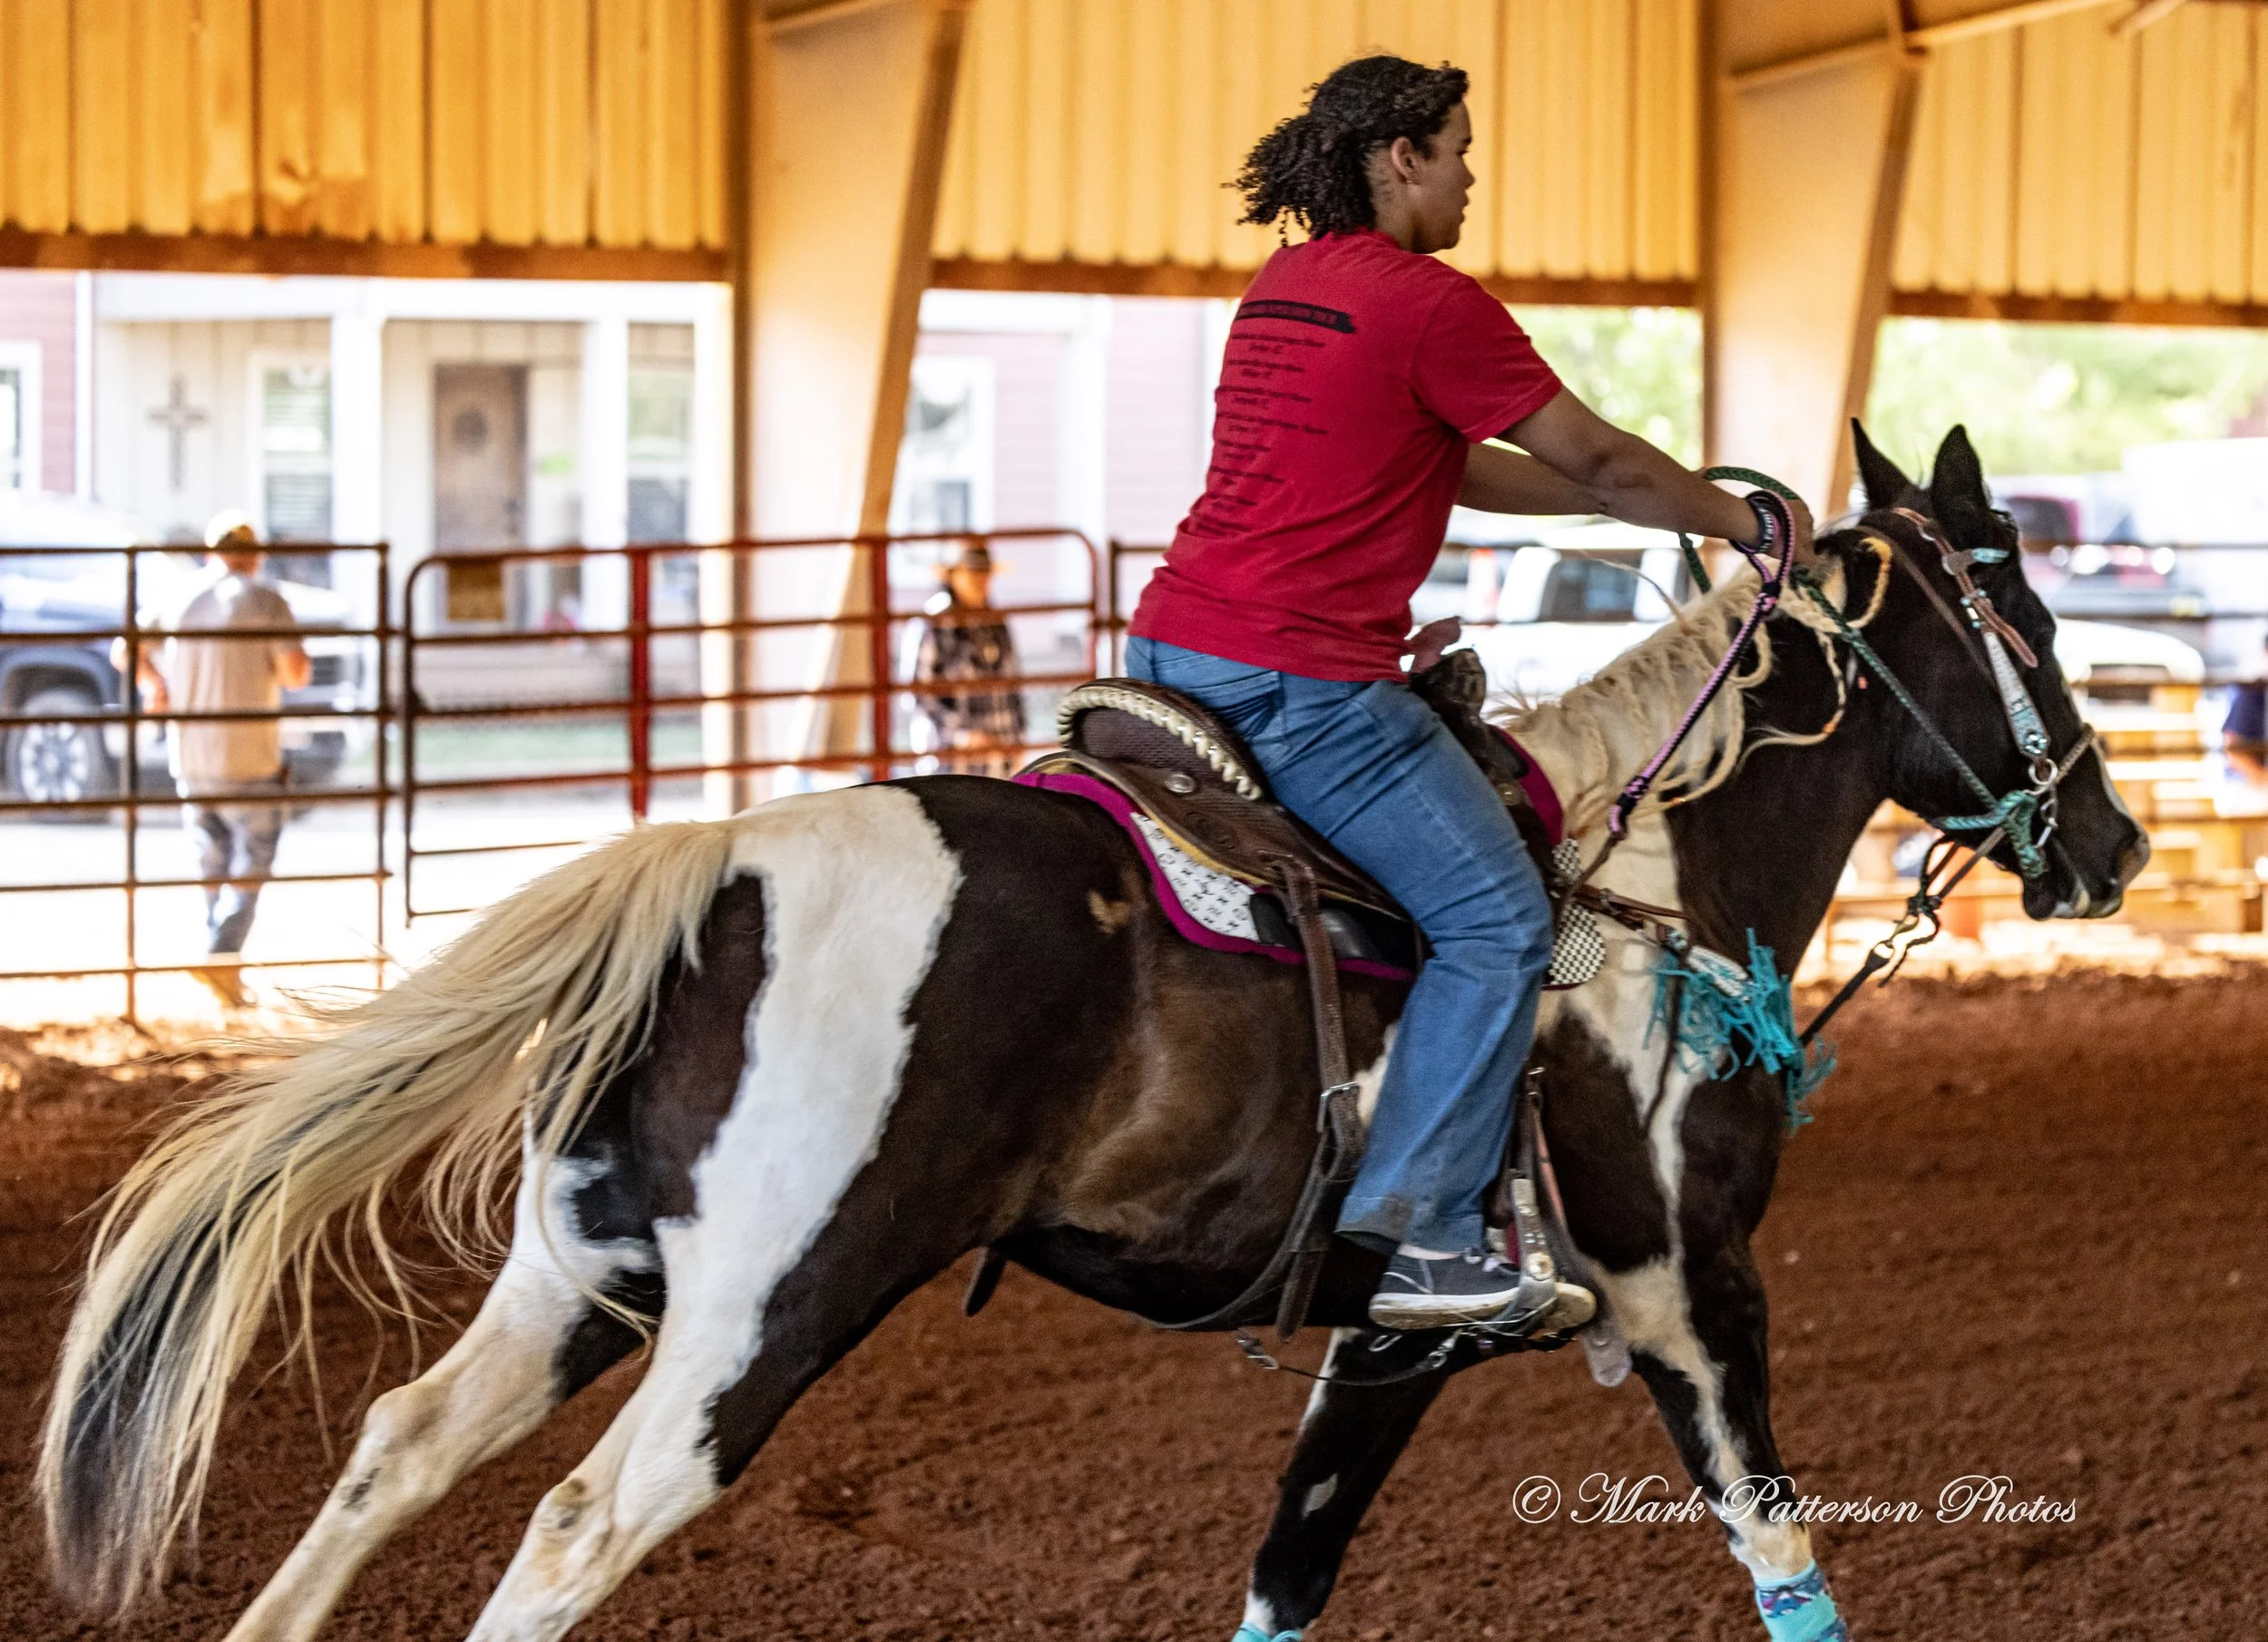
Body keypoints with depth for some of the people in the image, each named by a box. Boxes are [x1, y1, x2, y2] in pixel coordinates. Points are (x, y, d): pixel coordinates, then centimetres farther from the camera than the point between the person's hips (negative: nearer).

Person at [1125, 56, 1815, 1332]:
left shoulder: (1283, 289, 18)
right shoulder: (1429, 303, -10)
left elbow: (1455, 467, 26)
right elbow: (1594, 459, -2)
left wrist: (1660, 504, 27)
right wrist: (1748, 523, 14)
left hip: (1176, 644, 10)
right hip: (1302, 682, -10)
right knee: (1498, 919, -4)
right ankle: (1416, 1235, -10)